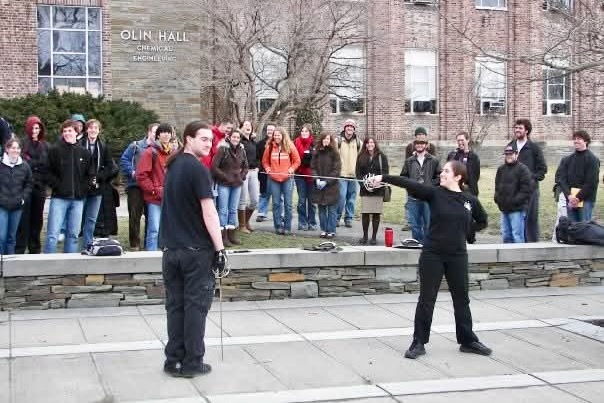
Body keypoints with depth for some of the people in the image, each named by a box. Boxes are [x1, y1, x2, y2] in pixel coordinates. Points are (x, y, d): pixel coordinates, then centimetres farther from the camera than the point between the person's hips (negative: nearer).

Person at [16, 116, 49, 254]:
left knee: (37, 217, 8)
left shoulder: (44, 145, 13)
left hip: (40, 186, 4)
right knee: (24, 217, -6)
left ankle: (35, 249, 16)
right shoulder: (23, 143, 0)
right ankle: (20, 249, -1)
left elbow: (47, 164, 14)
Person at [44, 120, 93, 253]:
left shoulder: (84, 152, 11)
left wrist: (90, 182, -4)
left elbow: (90, 173, 15)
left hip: (78, 199, 3)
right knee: (53, 234, -7)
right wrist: (57, 186, -11)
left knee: (73, 235, 7)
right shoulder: (55, 150, 3)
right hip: (59, 198, -3)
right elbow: (48, 172, 0)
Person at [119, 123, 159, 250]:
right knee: (134, 216, -3)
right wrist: (132, 172, -9)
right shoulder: (135, 146, 4)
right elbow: (124, 159, 2)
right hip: (135, 186, -2)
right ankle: (134, 244, 4)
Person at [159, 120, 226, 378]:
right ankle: (192, 363, 5)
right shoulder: (197, 169, -13)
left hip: (171, 248, 7)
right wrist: (220, 249, -15)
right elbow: (209, 213, -18)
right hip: (196, 250, -7)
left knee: (175, 305, 10)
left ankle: (174, 360, 13)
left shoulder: (173, 166, 12)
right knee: (196, 305, 1)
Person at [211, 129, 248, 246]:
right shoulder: (223, 149, -9)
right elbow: (214, 167, -10)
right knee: (223, 210, -2)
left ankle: (231, 234, 18)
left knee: (233, 210, 11)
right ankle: (223, 236, 1)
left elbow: (245, 167, 18)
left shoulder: (241, 151, 6)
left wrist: (241, 176, 2)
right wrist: (225, 177, -10)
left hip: (237, 184, 5)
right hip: (224, 184, -5)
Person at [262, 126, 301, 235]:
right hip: (273, 178, 1)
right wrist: (268, 168, -5)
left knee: (288, 204, 0)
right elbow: (265, 161, 12)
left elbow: (297, 161, 6)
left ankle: (287, 227, 7)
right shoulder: (270, 147, 3)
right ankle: (278, 226, 12)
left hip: (287, 178, -1)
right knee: (276, 203, 5)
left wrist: (291, 169, -9)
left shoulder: (290, 146, 0)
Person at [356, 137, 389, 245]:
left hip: (378, 190, -1)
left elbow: (385, 172, -2)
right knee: (365, 213, 0)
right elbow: (358, 173, 6)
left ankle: (374, 237, 10)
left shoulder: (381, 156, 3)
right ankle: (365, 236, 12)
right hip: (365, 190, 1)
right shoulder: (361, 157, 9)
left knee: (376, 214, 1)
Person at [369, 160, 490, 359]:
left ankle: (468, 341, 26)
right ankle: (419, 343, 12)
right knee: (426, 299, 3)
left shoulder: (470, 200, 1)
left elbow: (482, 222, 17)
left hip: (457, 256, 2)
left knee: (462, 299, 12)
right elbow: (409, 184, -17)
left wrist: (465, 229, 4)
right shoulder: (434, 193, -5)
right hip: (432, 254, -2)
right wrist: (383, 178, -26)